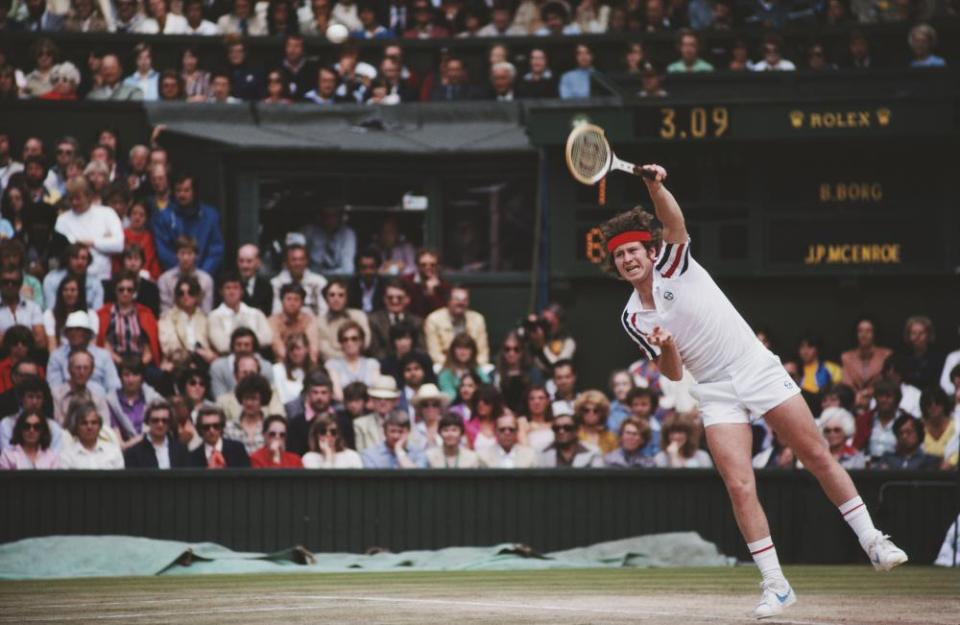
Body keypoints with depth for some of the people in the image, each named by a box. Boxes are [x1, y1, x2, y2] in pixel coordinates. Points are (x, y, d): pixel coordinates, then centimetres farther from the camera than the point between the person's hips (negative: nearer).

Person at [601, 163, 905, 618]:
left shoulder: (672, 263, -3)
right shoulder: (632, 319, 5)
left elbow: (674, 223, -24)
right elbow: (672, 374, 3)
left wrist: (655, 186, -44)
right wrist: (666, 348, -20)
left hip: (759, 370, -2)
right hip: (717, 393, 2)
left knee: (817, 457, -1)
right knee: (740, 486, -12)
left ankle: (872, 542, 11)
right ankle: (775, 586, -6)